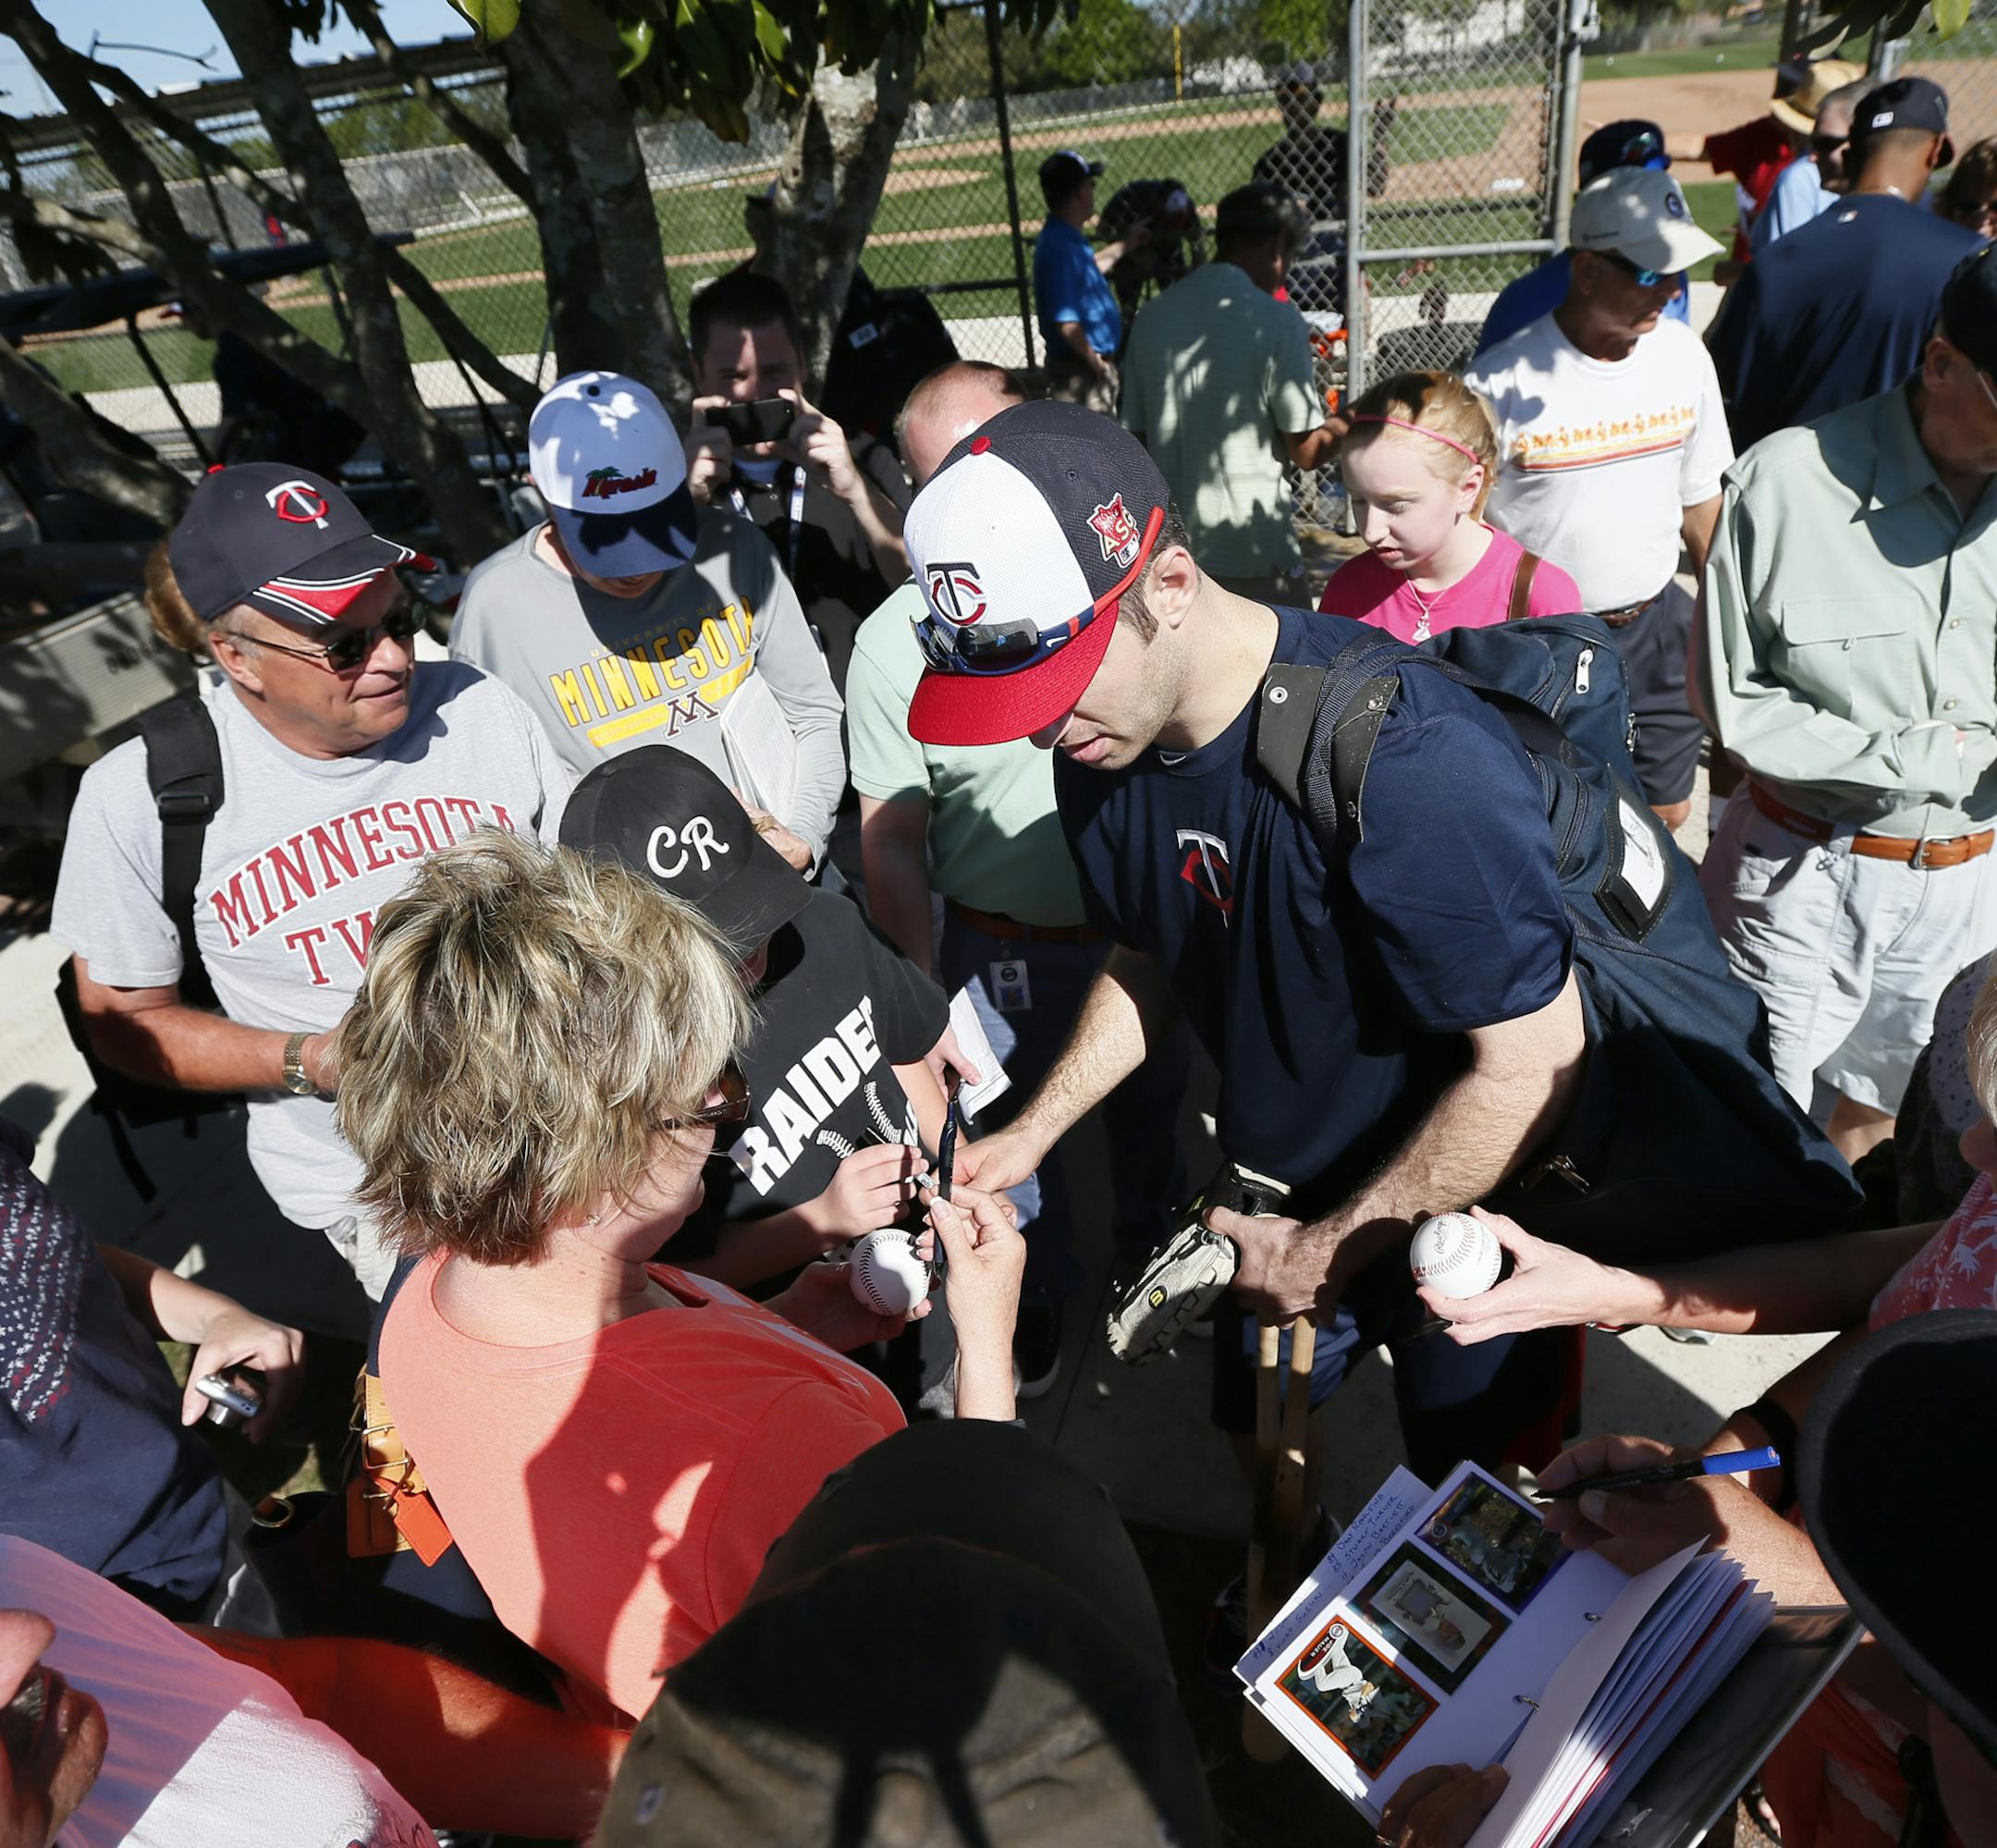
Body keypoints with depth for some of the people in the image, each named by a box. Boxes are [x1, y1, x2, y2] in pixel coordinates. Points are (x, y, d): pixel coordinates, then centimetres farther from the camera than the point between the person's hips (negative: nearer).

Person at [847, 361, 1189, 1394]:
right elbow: (891, 842, -8)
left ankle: (1154, 1242, 55)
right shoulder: (895, 642, -13)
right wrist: (924, 992, -11)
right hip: (1005, 951, -1)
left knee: (1152, 1100, 24)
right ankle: (1039, 1293, 48)